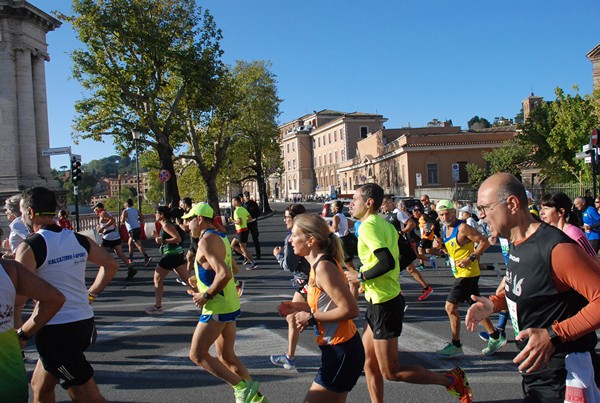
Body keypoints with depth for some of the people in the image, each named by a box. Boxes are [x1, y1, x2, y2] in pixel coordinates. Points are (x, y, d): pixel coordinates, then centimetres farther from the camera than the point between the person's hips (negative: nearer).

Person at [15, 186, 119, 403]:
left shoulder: (30, 246, -13)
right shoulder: (79, 240, 7)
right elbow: (111, 264, 14)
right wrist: (90, 294, 19)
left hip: (55, 330, -7)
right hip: (84, 321, 8)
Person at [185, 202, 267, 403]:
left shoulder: (207, 241, -18)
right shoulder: (220, 237, 12)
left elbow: (225, 274, -30)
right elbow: (232, 268, 25)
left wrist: (206, 295, -18)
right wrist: (200, 280, 20)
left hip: (217, 306, -10)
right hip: (229, 304, 10)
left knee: (197, 354, -2)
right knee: (227, 356, 15)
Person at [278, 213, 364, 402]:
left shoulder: (324, 268, -22)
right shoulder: (321, 264, 6)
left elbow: (350, 310, -25)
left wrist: (311, 318, -19)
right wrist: (300, 307, 4)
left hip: (341, 353, -10)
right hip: (338, 350, 10)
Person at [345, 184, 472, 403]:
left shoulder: (368, 226, -19)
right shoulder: (385, 223, 9)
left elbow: (387, 262, -31)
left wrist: (360, 277, -17)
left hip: (383, 304, -10)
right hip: (379, 302, 10)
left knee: (391, 372, 1)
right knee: (369, 363, 16)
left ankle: (452, 380, 9)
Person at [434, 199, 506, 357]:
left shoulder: (463, 228, -17)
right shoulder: (445, 228, 9)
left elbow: (485, 242, -20)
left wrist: (470, 259, -24)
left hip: (467, 274, -9)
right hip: (460, 273, 9)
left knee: (451, 307, -6)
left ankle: (456, 345, 7)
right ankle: (495, 337, 29)